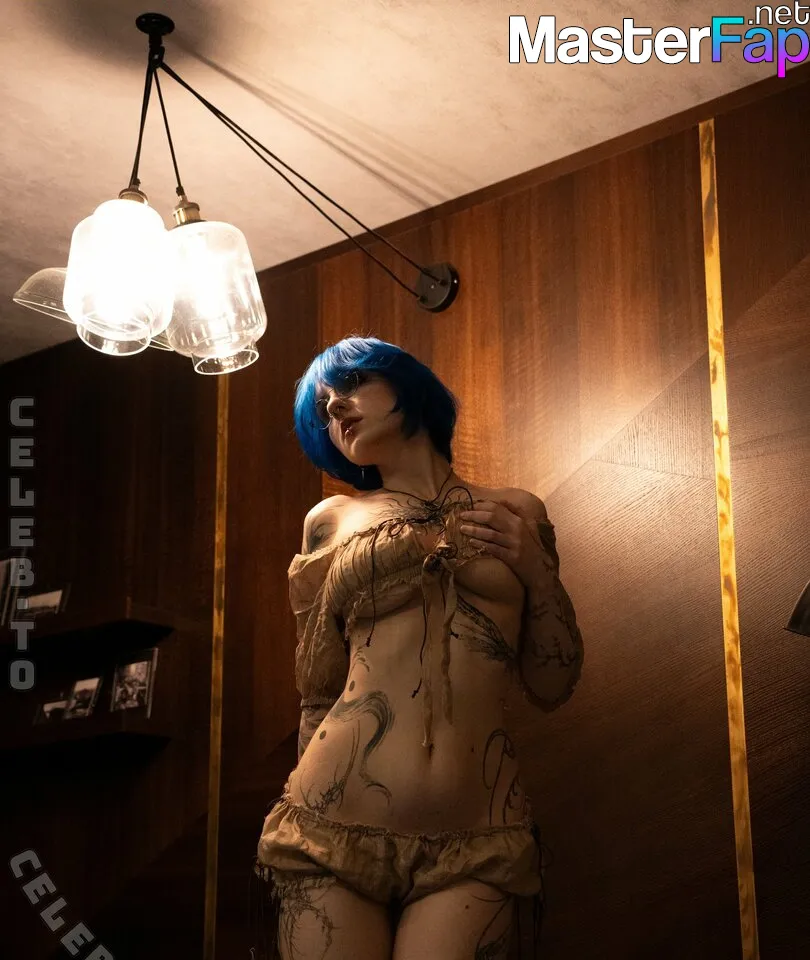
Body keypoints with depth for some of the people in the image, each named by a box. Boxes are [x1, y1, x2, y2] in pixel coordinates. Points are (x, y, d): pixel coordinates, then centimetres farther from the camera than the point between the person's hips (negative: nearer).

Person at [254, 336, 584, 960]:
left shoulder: (516, 513, 12)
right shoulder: (331, 522, 10)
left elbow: (551, 687, 11)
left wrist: (536, 569, 0)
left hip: (473, 843, 0)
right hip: (334, 828, 0)